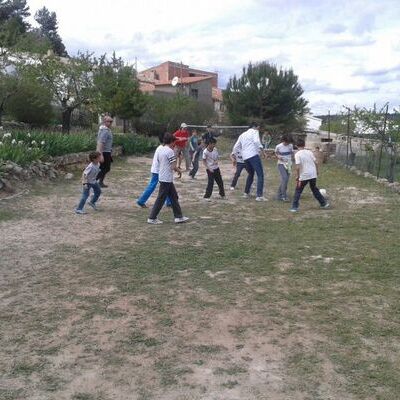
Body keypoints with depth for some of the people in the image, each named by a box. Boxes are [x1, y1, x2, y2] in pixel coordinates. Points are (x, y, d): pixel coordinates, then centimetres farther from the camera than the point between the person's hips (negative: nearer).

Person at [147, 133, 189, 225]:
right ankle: (152, 218, 6)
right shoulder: (170, 151, -16)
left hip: (162, 177, 9)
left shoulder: (160, 150, 9)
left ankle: (178, 217, 18)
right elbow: (173, 166, -19)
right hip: (167, 179, -9)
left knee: (174, 196, 14)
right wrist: (179, 171, 0)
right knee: (161, 199, -1)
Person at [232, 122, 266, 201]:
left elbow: (236, 147, 26)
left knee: (251, 174, 26)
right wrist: (261, 149, -20)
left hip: (245, 157, 7)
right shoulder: (254, 131, 6)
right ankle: (259, 196, -18)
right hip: (254, 155, -7)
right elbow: (256, 141, -15)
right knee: (260, 175, -9)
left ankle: (246, 193, 31)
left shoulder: (243, 134, 26)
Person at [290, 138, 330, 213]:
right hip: (313, 174, 5)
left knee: (298, 191, 6)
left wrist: (297, 176, -10)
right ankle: (324, 203, 28)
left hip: (304, 176, -5)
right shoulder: (309, 152, 5)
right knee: (314, 189, 23)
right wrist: (316, 172, 19)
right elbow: (316, 163, 6)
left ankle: (295, 207, 1)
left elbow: (298, 167, -17)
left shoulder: (297, 154, -10)